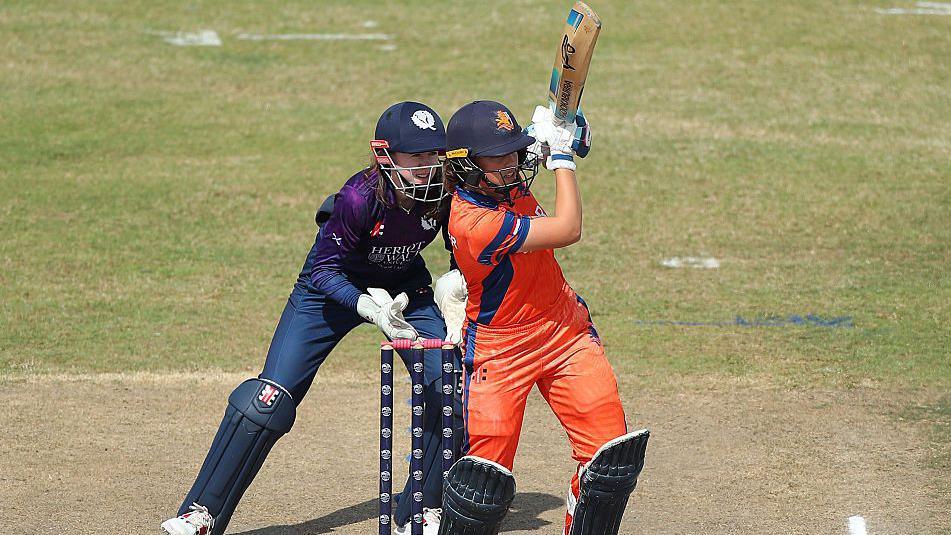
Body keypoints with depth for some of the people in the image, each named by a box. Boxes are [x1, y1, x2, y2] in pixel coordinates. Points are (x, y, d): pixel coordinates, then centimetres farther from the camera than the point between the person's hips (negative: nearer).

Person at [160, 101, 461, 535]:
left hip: (404, 287, 4)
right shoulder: (361, 196, -35)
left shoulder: (446, 193, -22)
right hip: (333, 286, -4)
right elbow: (323, 269, -25)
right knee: (270, 397, -12)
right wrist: (368, 307, -40)